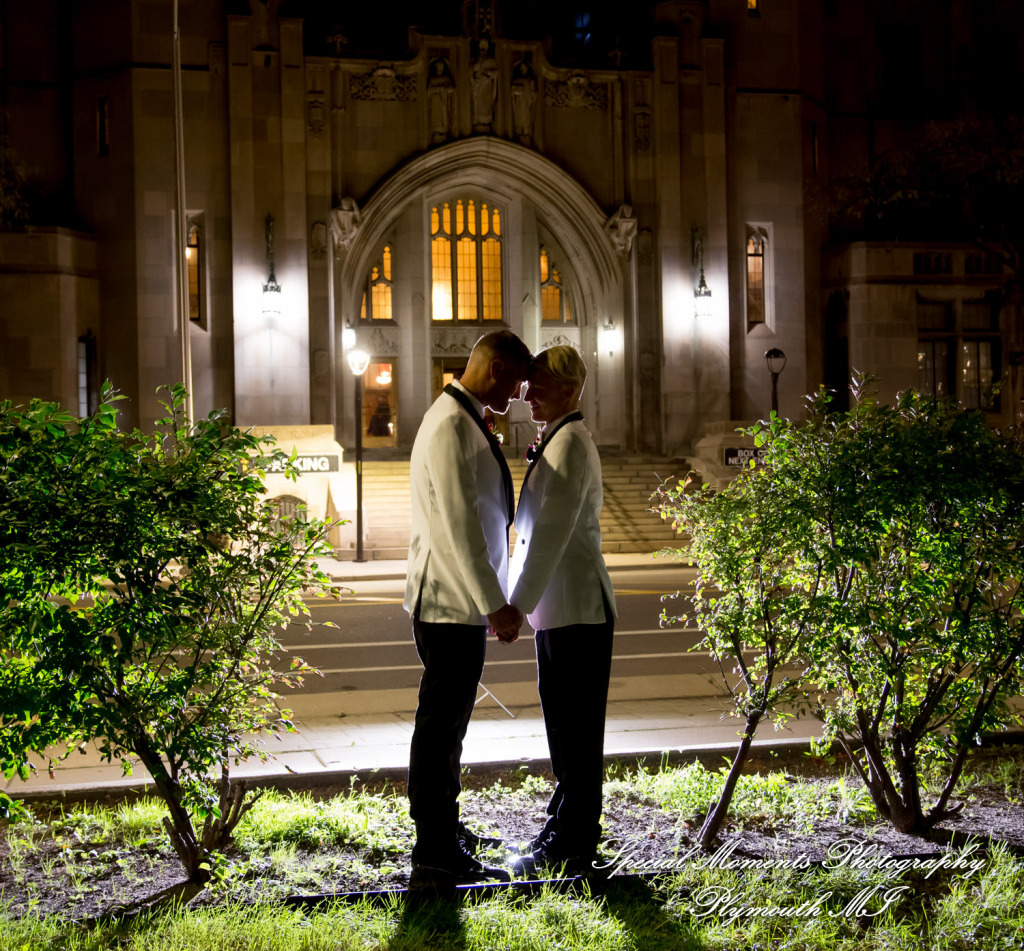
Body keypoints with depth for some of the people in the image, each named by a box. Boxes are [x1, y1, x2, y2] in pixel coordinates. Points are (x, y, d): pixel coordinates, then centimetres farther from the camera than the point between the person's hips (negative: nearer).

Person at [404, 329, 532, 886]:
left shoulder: (466, 423, 16)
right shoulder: (450, 427, -17)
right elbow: (459, 525, -23)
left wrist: (495, 598, 24)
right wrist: (495, 604, -20)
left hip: (464, 600, 11)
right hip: (452, 603, -11)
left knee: (449, 724, 19)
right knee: (440, 726, -6)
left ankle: (445, 832, 31)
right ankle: (434, 856, -1)